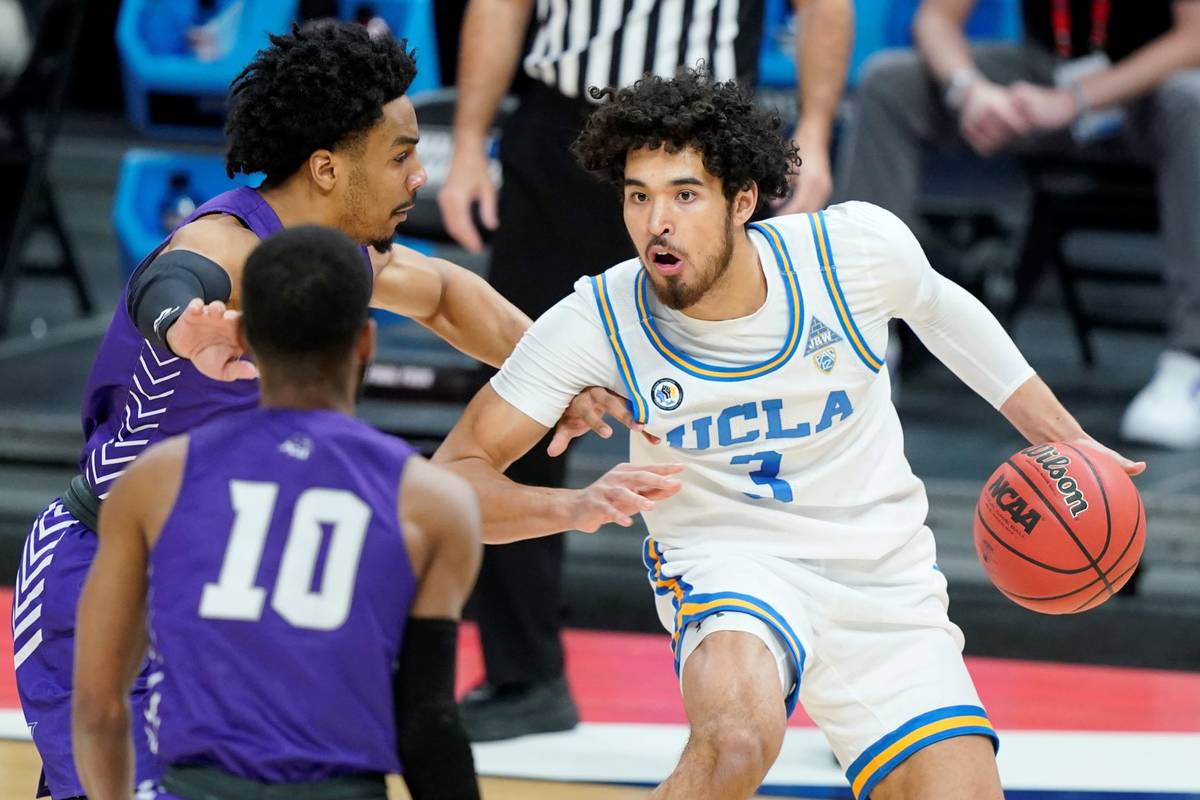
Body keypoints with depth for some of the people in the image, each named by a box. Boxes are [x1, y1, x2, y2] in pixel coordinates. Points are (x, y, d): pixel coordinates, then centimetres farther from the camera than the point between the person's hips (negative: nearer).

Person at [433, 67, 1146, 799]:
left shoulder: (859, 246, -15)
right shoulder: (599, 321, -17)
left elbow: (938, 305, 9)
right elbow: (452, 476, -15)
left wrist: (1061, 437, 14)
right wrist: (577, 506, -34)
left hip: (884, 574, 3)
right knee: (739, 735, -35)